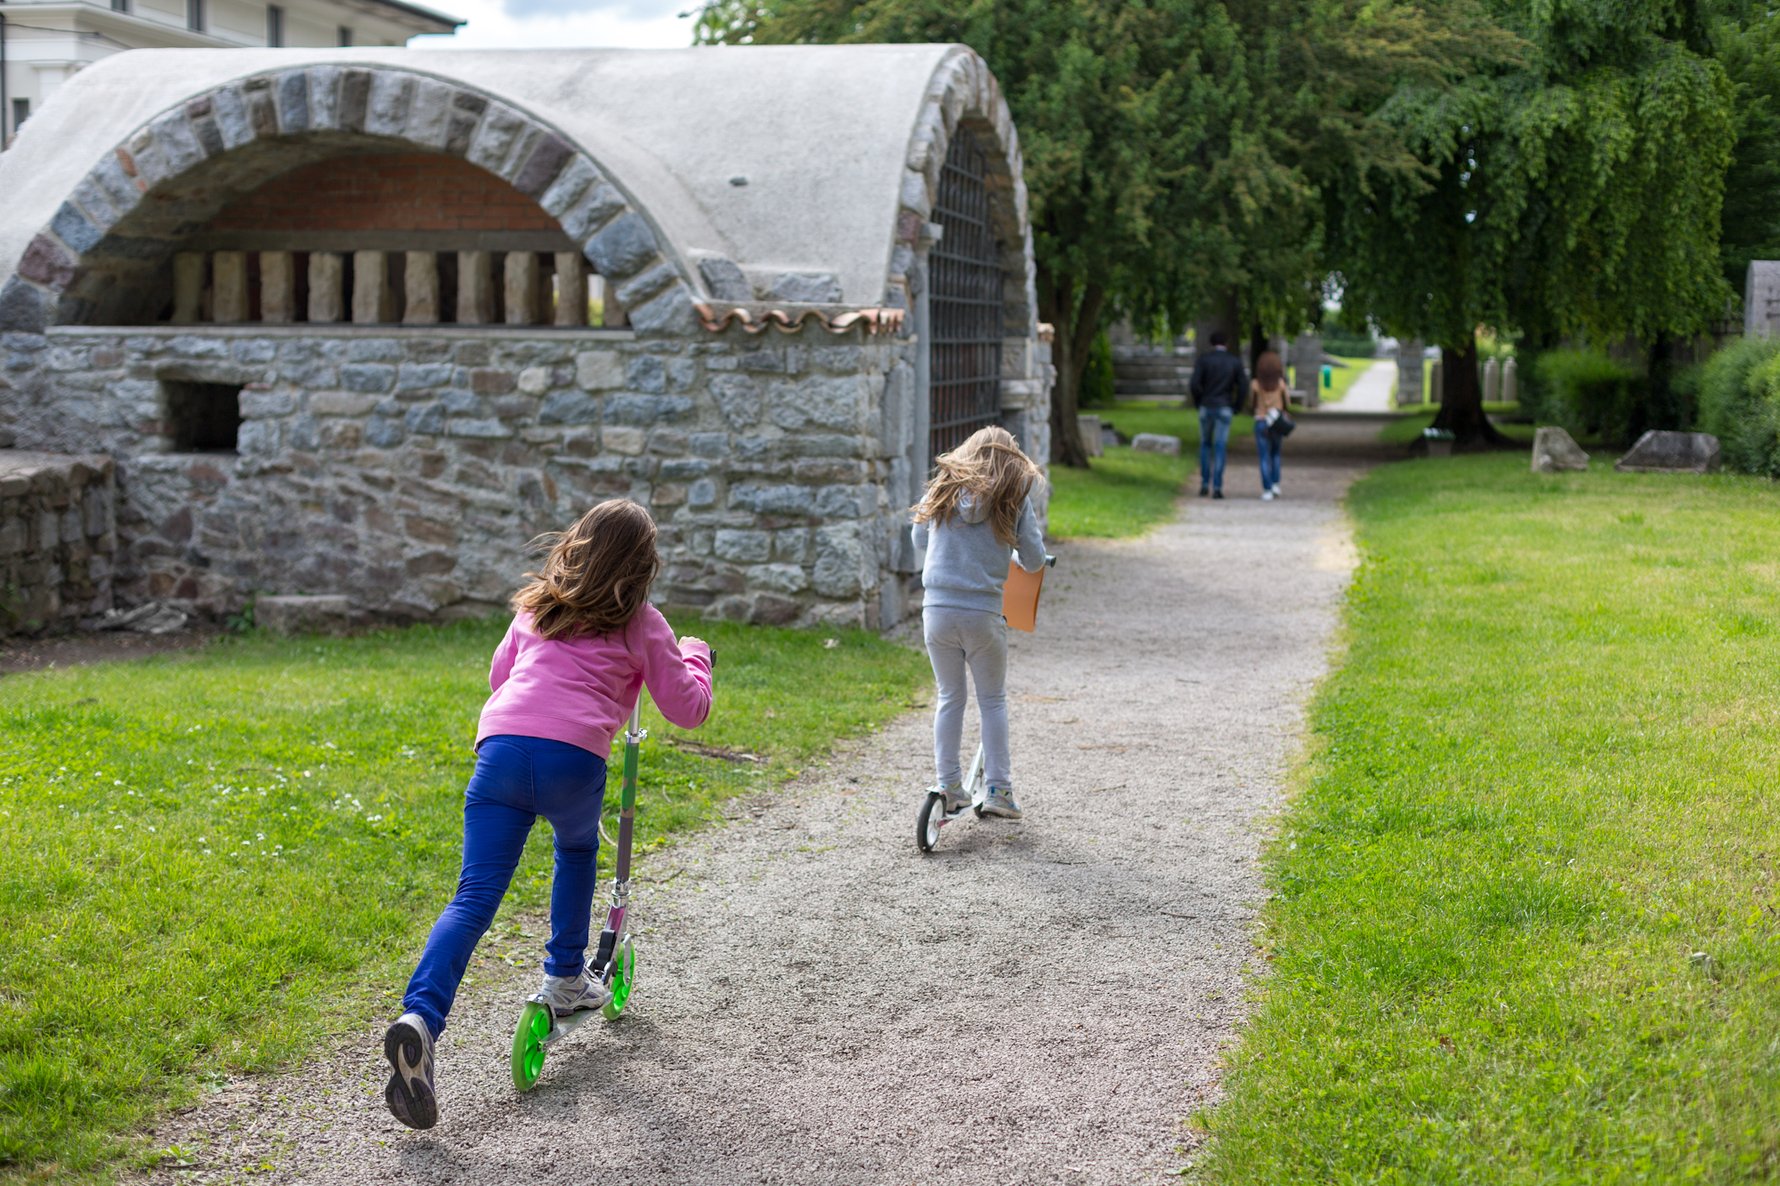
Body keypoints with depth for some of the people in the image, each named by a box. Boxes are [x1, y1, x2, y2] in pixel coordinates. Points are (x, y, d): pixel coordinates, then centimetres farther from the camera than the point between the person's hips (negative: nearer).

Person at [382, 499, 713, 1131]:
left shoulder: (536, 606, 27)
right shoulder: (642, 624, 15)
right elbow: (688, 709, 19)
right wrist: (694, 655, 37)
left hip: (501, 746, 2)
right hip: (574, 758, -2)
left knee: (474, 896, -5)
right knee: (577, 851, 32)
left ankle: (420, 1018, -25)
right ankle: (565, 978, 38)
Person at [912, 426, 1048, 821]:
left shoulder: (942, 491, 6)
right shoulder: (1015, 498, -1)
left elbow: (919, 539, 19)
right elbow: (1034, 560, 3)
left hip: (937, 611, 2)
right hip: (983, 615, -2)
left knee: (949, 697, 15)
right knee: (993, 700, 12)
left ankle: (949, 786, 15)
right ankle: (998, 790, 10)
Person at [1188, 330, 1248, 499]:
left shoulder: (1202, 359, -2)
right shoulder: (1235, 361, 2)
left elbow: (1194, 384, -12)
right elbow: (1243, 386, -4)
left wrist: (1198, 403, 4)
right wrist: (1236, 408, 8)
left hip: (1206, 408, 0)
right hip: (1225, 409, 0)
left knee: (1205, 445, 17)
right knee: (1219, 448, 0)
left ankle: (1204, 484, 12)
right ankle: (1217, 487, -7)